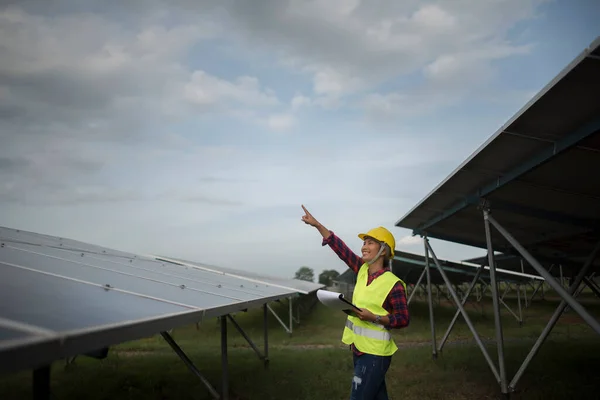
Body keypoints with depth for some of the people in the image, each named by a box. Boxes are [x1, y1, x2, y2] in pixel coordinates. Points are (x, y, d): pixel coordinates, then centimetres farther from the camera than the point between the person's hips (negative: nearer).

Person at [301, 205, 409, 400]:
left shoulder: (393, 284, -16)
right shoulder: (362, 270, 2)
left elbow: (403, 319, -12)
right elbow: (340, 247, 1)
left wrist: (374, 318, -24)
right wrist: (316, 224, -2)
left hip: (375, 353, -7)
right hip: (359, 348, 7)